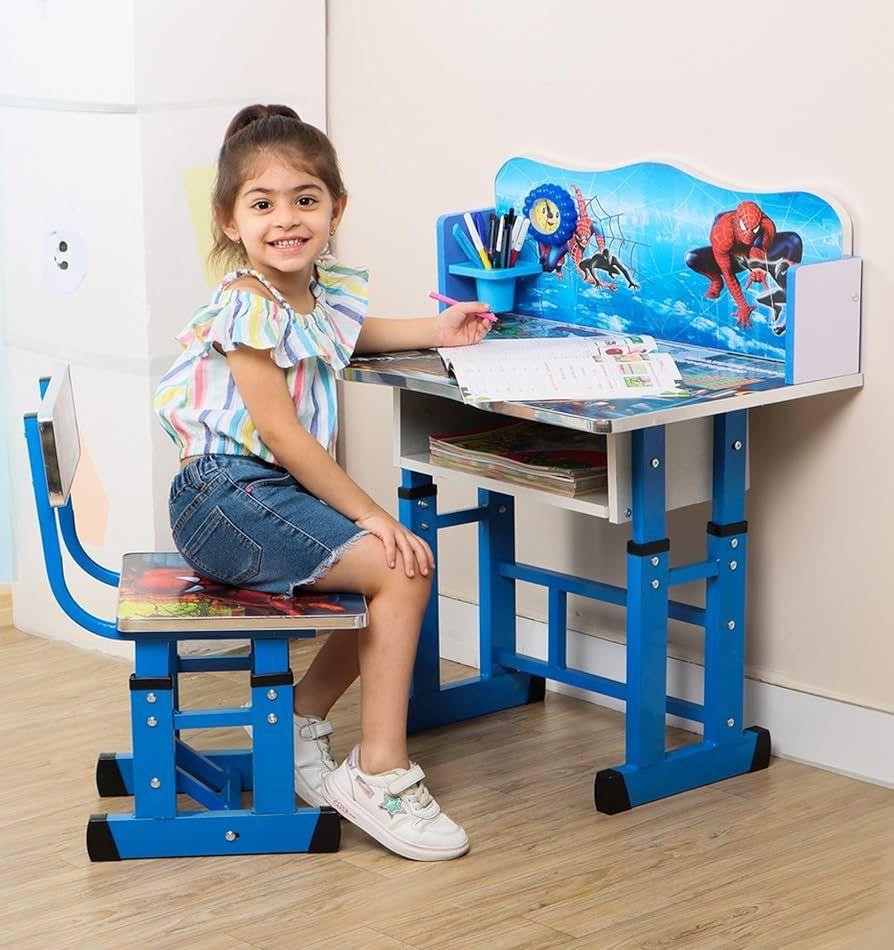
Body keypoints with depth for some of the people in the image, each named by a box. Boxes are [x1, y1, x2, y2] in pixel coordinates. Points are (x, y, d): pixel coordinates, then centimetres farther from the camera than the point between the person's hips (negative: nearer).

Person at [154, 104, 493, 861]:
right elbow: (282, 435, -20)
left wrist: (434, 331, 30)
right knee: (399, 570, -16)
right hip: (228, 496, -9)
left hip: (279, 491, 9)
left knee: (403, 567, 6)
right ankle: (379, 775, -11)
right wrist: (368, 514, -17)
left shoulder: (328, 287, 9)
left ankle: (303, 722, 17)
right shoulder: (248, 308, -18)